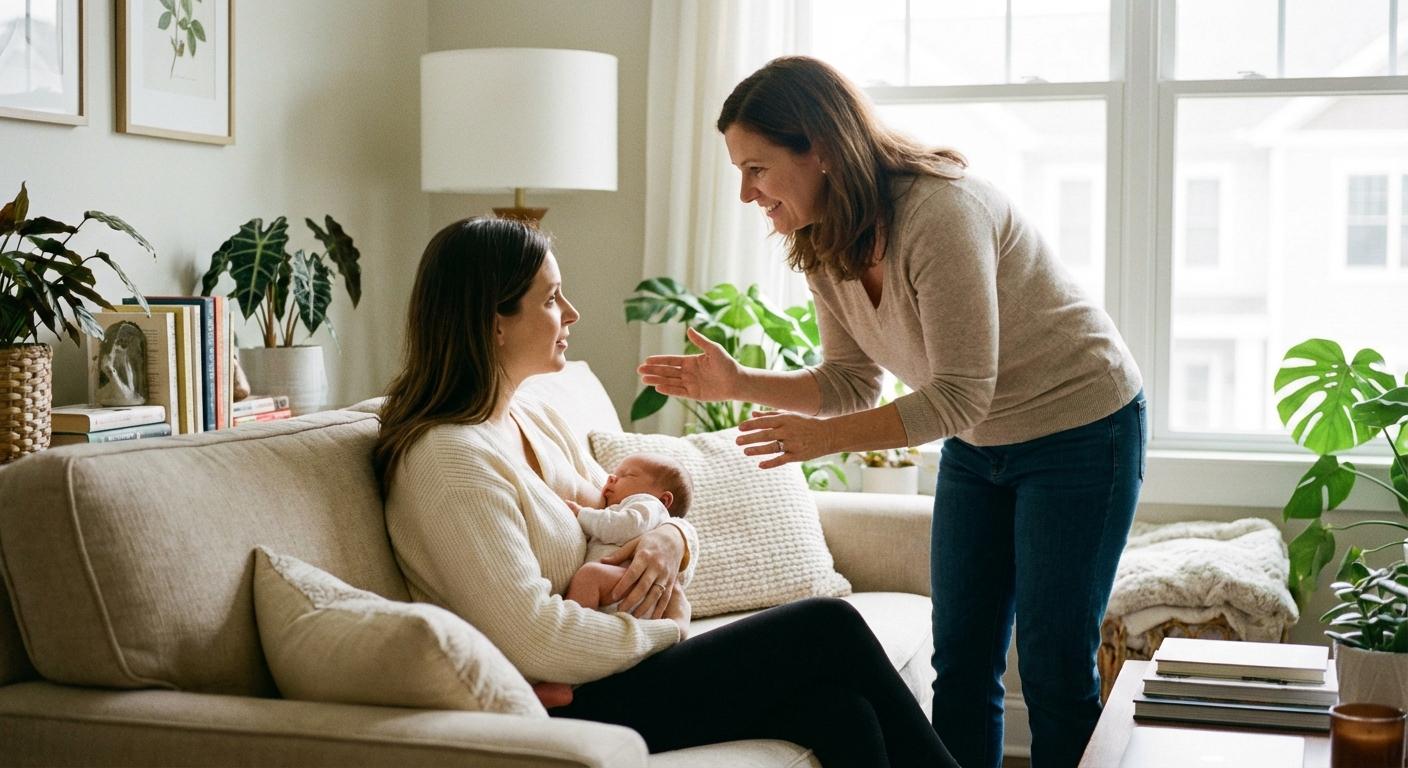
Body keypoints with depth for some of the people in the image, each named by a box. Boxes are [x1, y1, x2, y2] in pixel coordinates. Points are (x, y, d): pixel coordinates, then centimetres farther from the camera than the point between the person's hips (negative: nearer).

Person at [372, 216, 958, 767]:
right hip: (566, 710, -8)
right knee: (830, 628, -10)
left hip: (607, 666, 8)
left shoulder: (535, 418, 11)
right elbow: (534, 640, -24)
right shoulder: (448, 460, -18)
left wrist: (672, 539, -5)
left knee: (838, 709, -13)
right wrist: (667, 629, -11)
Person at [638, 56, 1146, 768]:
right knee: (961, 661, 8)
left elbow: (960, 396, -30)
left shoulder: (940, 211, -30)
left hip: (1081, 429, -7)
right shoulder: (823, 247, -5)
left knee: (1055, 666, -3)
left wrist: (827, 437, -31)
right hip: (977, 444, 8)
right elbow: (850, 383, 2)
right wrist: (738, 382, -11)